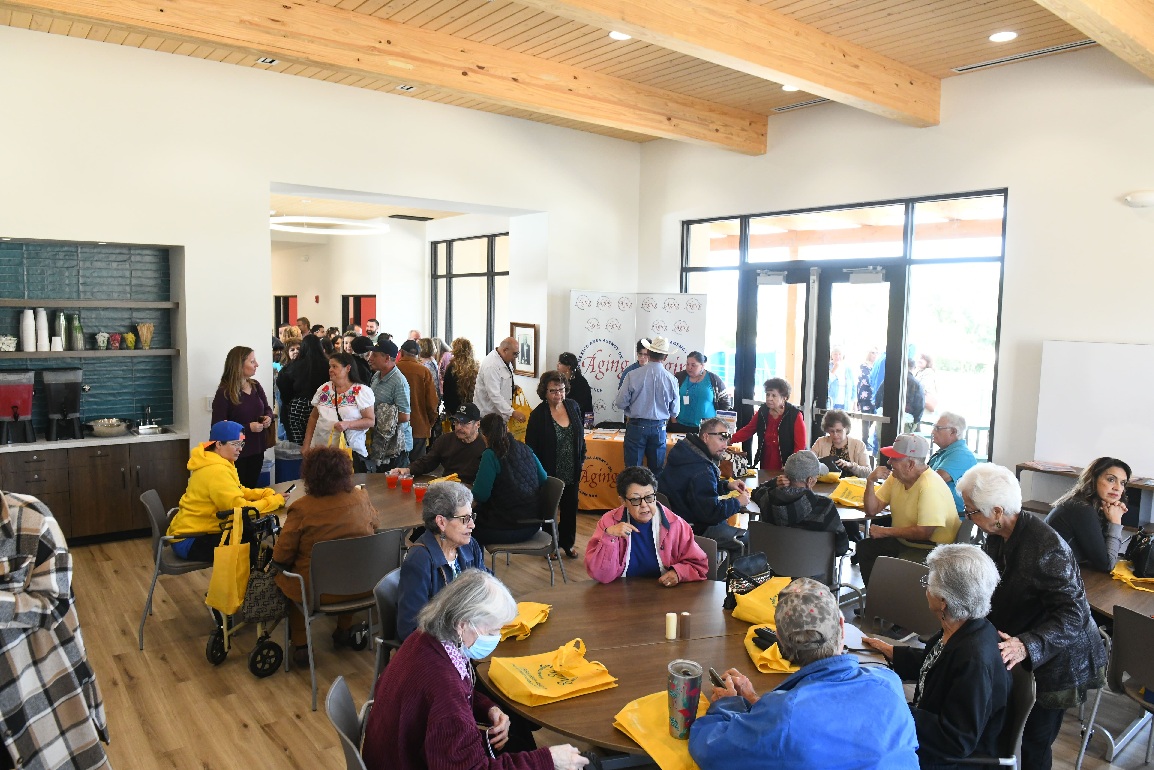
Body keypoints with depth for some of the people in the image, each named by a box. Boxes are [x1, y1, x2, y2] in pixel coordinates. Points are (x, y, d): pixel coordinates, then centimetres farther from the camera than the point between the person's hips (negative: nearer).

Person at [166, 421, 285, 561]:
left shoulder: (219, 463, 5)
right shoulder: (216, 471, -25)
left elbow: (239, 491, 10)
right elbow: (240, 508, -29)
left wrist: (267, 494, -6)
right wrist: (275, 501, -20)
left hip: (197, 531, 10)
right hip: (188, 541, -9)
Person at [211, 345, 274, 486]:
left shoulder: (256, 386, 5)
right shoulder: (224, 392, -15)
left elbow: (267, 408, 19)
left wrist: (268, 417, -4)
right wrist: (248, 428, -23)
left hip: (257, 450, 6)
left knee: (252, 489, 17)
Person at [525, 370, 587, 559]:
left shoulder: (573, 406, -1)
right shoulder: (538, 414, -15)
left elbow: (580, 435, 10)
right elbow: (531, 447, -11)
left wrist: (582, 459, 8)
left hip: (572, 472, 4)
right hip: (550, 473, -4)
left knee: (570, 507, 15)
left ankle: (567, 543, 33)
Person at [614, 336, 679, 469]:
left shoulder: (633, 375, -12)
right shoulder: (671, 379, -6)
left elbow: (620, 403, -9)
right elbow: (674, 411, 2)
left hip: (636, 427, -2)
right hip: (659, 428, 2)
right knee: (656, 470, 13)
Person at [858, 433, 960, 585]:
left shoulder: (930, 486, -25)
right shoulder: (896, 477, 1)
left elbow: (924, 532, -29)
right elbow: (872, 510, 4)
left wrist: (885, 531, -18)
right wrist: (870, 481, -12)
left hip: (932, 548, -9)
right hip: (903, 541, 9)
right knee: (864, 547, 2)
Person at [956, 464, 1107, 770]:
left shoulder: (1046, 547, -28)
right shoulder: (998, 536, -2)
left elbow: (1072, 615, -29)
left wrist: (1026, 646, -40)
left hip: (1056, 662, -7)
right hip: (1019, 657, 7)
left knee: (1035, 741, 3)